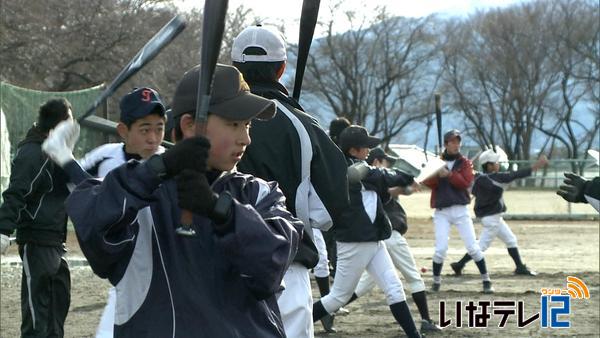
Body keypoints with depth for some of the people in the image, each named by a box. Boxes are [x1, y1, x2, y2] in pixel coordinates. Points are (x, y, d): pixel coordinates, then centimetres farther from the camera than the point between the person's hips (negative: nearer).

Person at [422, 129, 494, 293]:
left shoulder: (465, 162, 6)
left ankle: (486, 280, 4)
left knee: (472, 247, -5)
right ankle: (436, 280, 9)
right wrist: (438, 174, -21)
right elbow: (427, 183, -3)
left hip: (460, 210, 0)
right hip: (441, 212, 0)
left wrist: (449, 174, -20)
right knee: (441, 248, -9)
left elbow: (466, 182, -8)